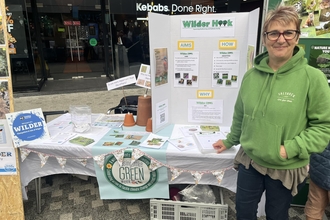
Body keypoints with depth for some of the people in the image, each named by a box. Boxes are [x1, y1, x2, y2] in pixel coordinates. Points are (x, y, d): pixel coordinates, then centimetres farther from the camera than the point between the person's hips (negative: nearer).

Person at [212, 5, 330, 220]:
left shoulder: (313, 78, -17)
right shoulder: (251, 75, -5)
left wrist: (290, 149, -21)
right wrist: (229, 141, 16)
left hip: (286, 168, -3)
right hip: (249, 162, 3)